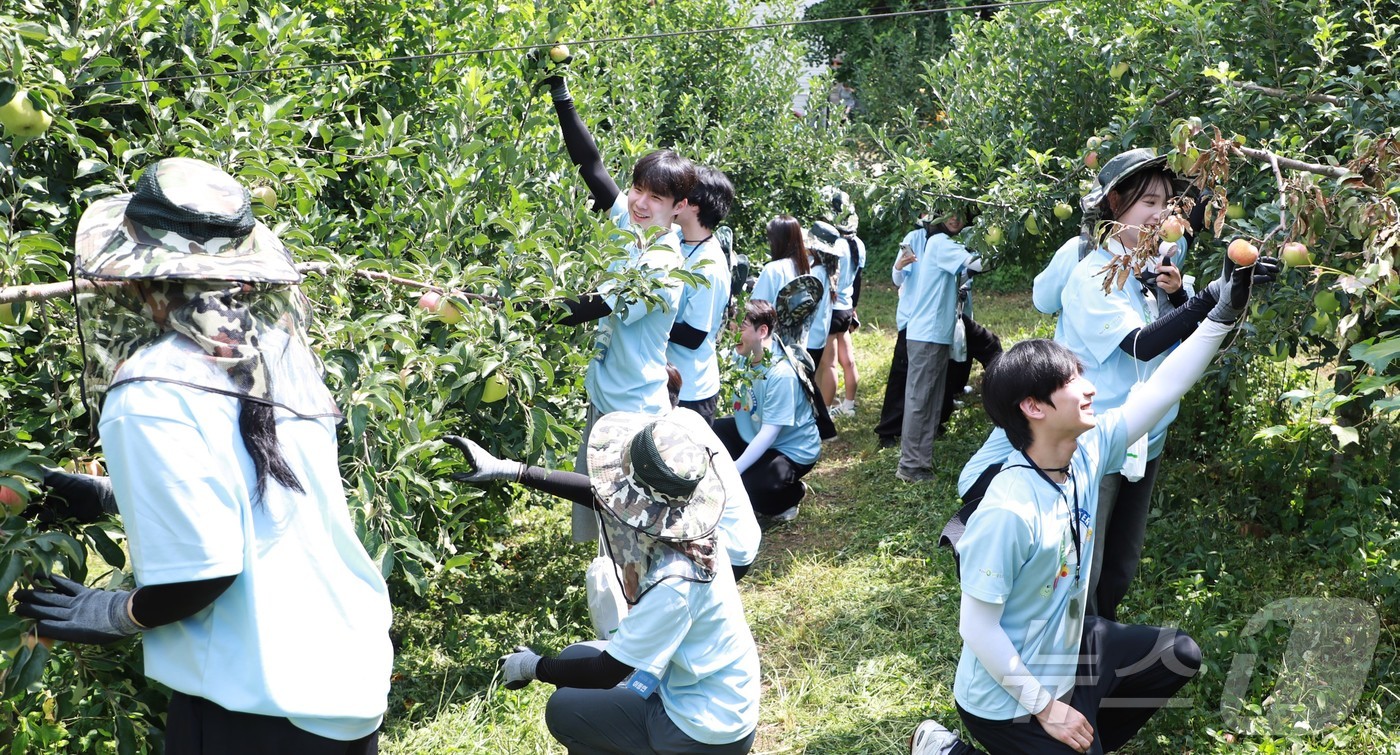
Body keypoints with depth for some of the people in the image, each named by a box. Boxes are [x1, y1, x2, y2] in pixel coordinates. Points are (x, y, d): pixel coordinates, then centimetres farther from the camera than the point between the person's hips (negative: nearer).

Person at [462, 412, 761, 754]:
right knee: (576, 658, 14)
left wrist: (534, 667, -5)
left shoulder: (674, 582, -34)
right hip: (707, 690, 8)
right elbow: (592, 494, 3)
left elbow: (607, 673, -22)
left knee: (564, 711, 2)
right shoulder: (674, 515, -12)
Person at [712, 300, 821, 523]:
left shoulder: (781, 374, -30)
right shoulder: (742, 356, -8)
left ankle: (793, 493, 6)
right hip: (753, 434, 8)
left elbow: (769, 434, -29)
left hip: (792, 449, -8)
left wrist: (732, 471, -29)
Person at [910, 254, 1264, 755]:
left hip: (1067, 648, 9)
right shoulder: (1007, 513, -33)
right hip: (1008, 697, -8)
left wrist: (1223, 315, -11)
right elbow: (977, 628, -27)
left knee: (1179, 656, 16)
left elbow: (1161, 390, -4)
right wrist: (1044, 706, -19)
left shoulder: (1088, 452, -11)